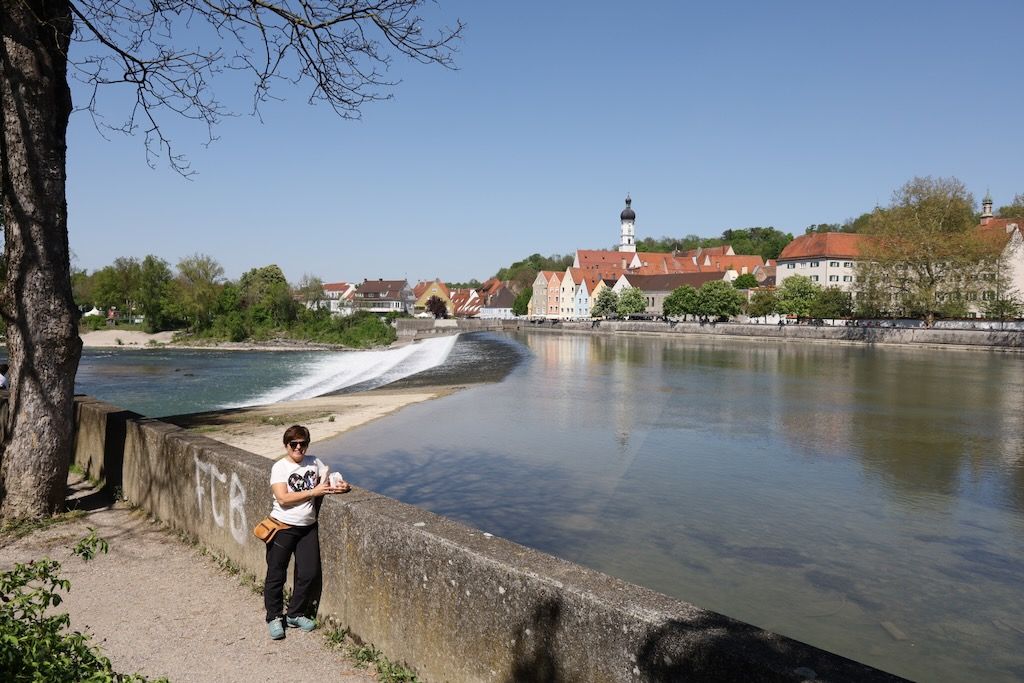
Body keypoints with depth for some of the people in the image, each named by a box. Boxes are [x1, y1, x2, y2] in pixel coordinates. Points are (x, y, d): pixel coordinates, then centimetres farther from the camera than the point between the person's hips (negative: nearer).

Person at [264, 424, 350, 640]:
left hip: (307, 527, 4)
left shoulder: (314, 462, 4)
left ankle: (296, 614, 25)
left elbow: (331, 479, 10)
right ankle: (274, 617, 23)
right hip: (283, 527, -4)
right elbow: (283, 498, -19)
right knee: (276, 575, 5)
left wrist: (341, 486, -13)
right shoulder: (280, 467, -10)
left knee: (310, 574, 6)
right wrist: (313, 492, -22)